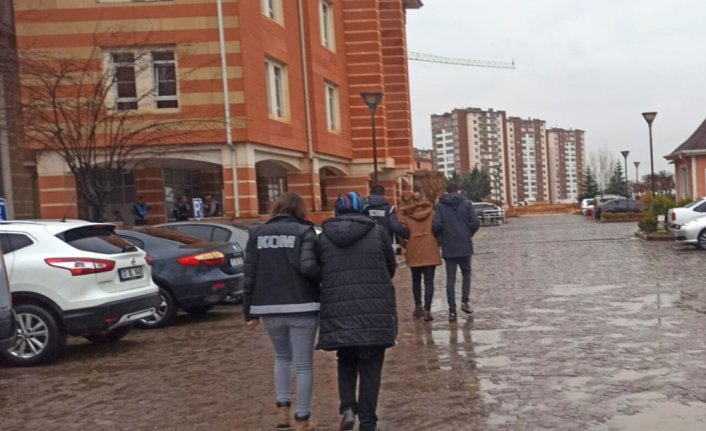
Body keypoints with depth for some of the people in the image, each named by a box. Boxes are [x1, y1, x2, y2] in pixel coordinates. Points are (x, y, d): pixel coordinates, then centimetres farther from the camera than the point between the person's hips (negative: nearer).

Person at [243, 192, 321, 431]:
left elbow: (250, 274, 6)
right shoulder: (304, 231, -4)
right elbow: (307, 266, -20)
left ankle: (282, 409, 18)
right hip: (302, 307, -4)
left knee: (282, 357, 25)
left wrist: (250, 310, 11)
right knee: (303, 364, 8)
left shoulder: (258, 234, 8)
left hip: (270, 308, 4)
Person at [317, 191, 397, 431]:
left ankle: (347, 407, 5)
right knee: (370, 368, 8)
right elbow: (391, 267, 9)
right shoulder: (376, 232, 1)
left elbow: (318, 272, 10)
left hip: (338, 312, 2)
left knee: (346, 361, 21)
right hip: (374, 311, -2)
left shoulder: (324, 237, 5)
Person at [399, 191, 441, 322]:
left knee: (416, 280, 18)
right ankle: (427, 311, -9)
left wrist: (405, 245, 7)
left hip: (413, 251, 1)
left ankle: (418, 307, 22)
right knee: (429, 282, -1)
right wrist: (437, 243, 14)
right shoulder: (431, 213, 4)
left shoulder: (405, 214, 1)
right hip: (430, 251, -1)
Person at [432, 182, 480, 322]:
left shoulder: (441, 206, -2)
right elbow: (475, 223, -8)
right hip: (465, 246, 0)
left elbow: (436, 225, -13)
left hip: (448, 247, 0)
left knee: (450, 278, 4)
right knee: (466, 273, 20)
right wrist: (469, 234, 9)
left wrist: (437, 236, 7)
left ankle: (452, 310, 1)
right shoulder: (466, 204, -1)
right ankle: (465, 301, 7)